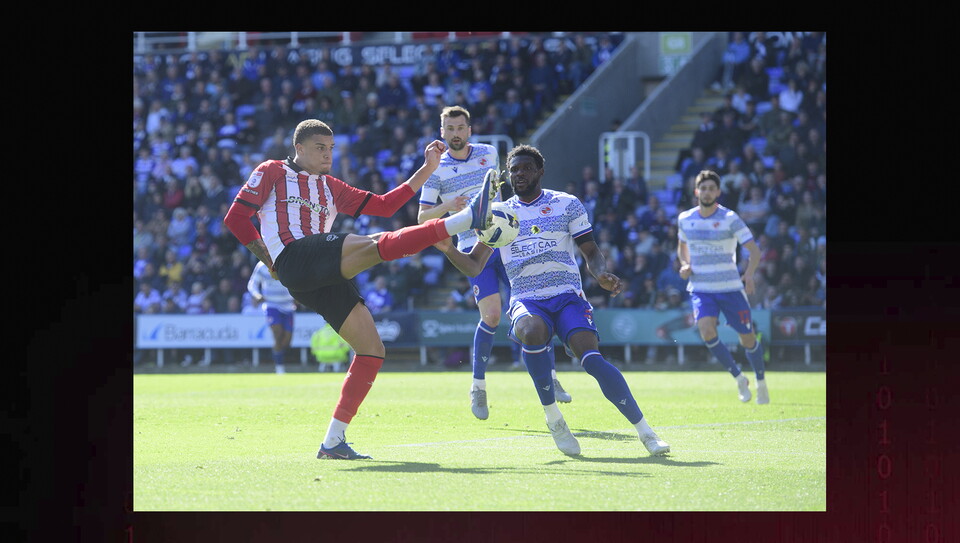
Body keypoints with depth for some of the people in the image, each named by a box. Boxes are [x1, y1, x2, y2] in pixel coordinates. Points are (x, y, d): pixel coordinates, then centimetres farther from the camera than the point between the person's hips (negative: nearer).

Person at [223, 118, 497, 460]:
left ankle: (333, 442, -2)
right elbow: (235, 218, 10)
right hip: (294, 260, -8)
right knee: (375, 245, -27)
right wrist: (269, 259, 7)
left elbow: (383, 205, 27)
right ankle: (468, 218, -42)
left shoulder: (331, 188, 31)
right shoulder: (273, 173, 14)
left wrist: (427, 169, 22)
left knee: (372, 349, -4)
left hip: (324, 280, 8)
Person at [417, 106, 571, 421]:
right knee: (492, 315, -16)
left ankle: (549, 376, 13)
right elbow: (423, 217, -1)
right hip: (475, 249, -4)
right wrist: (447, 206, -19)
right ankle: (478, 387, -1)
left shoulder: (489, 154, 8)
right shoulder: (437, 170, -2)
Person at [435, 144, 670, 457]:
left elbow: (591, 252, 9)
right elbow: (474, 266, 14)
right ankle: (553, 417, -21)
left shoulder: (567, 205, 9)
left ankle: (644, 430, -14)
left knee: (592, 358, -26)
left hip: (568, 297, -1)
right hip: (526, 302, 1)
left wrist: (602, 275, -14)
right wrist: (448, 249, -6)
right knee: (532, 332, -37)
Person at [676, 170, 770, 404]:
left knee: (747, 339, 2)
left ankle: (761, 383, 28)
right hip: (700, 288, 2)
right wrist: (685, 265, 2)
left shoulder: (730, 218, -7)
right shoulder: (685, 219, 4)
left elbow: (754, 250, -8)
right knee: (706, 330, -23)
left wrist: (749, 274, -26)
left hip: (730, 287, -2)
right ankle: (739, 379, -5)